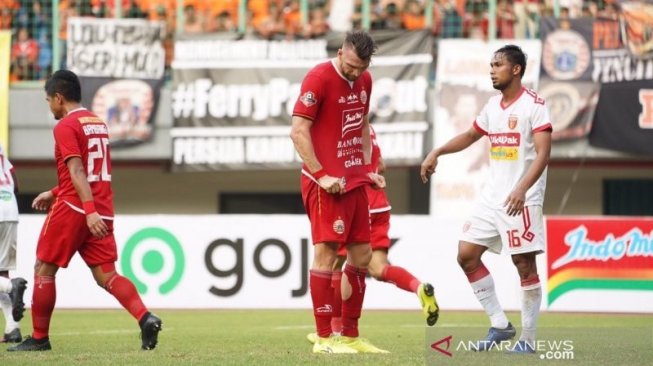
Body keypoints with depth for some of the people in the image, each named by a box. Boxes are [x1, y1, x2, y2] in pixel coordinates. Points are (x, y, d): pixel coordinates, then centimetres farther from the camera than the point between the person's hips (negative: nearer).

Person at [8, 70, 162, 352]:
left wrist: (89, 211, -27)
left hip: (72, 209, -7)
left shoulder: (65, 126, -9)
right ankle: (145, 318, -20)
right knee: (106, 276, 2)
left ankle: (39, 338, 10)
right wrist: (54, 193, 29)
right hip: (103, 211, 7)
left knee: (44, 269, 6)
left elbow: (77, 171, -19)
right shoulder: (98, 123, 17)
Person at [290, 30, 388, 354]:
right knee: (327, 253, -9)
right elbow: (298, 131, -15)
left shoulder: (364, 81, 11)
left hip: (355, 181, 8)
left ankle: (350, 335, 17)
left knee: (361, 255, 8)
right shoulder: (319, 79, -12)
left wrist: (368, 168, 15)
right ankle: (323, 338, -6)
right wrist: (321, 176, -19)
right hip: (327, 183, -8)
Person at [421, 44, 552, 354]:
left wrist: (522, 189, -30)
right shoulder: (493, 105, 13)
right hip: (492, 197, 8)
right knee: (466, 255, 4)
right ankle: (499, 325, 11)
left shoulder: (533, 105, -10)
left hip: (521, 200, -8)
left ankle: (528, 339, 3)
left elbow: (543, 153, -18)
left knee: (524, 265, -6)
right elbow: (470, 136, 30)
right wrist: (437, 152, 17)